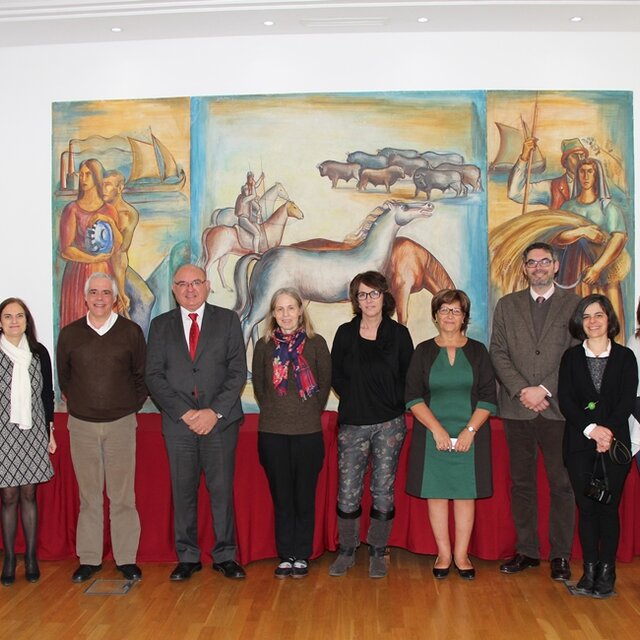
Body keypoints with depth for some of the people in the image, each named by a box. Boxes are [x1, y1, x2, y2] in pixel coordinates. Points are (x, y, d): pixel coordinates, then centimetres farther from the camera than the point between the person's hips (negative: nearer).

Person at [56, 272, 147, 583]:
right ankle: (89, 558, 16)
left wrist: (132, 406, 6)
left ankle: (126, 558, 11)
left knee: (122, 496, 2)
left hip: (121, 424, -1)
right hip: (82, 425, 1)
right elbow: (63, 377, 15)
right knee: (89, 496, 7)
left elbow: (142, 375, 8)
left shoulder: (131, 331, 1)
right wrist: (75, 404, 12)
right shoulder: (69, 334, 4)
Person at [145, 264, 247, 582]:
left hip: (221, 421, -1)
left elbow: (238, 371, -1)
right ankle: (187, 557, 18)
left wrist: (214, 411, -11)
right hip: (178, 422, 1)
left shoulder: (228, 320, 6)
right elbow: (154, 376, 2)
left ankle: (225, 555, 16)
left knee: (222, 490, 3)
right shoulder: (160, 325, 9)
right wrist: (183, 412, -9)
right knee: (183, 492, 6)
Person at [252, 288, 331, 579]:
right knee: (281, 497, 8)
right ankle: (285, 556, 19)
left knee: (305, 497, 5)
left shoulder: (316, 343, 0)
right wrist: (272, 411, 8)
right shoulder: (264, 345, 4)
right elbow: (258, 385, 13)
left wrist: (312, 412, 4)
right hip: (272, 433, 1)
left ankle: (302, 556, 18)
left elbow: (325, 382, 6)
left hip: (308, 432, -1)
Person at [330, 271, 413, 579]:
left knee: (383, 492, 4)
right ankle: (346, 551, 17)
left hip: (390, 423, -1)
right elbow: (336, 377, 9)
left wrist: (393, 403, -2)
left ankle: (377, 553, 18)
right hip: (353, 423, 1)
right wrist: (356, 398, 1)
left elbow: (408, 377, 6)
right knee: (348, 492, 0)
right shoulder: (345, 333, 5)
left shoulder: (399, 334, 3)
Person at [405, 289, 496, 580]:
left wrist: (470, 430, -11)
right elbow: (413, 397, -1)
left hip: (470, 436, 0)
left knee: (466, 494, 4)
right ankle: (443, 555, 14)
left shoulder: (477, 351, 7)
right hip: (432, 435, 0)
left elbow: (488, 397, 1)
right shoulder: (423, 352, 5)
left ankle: (461, 555, 14)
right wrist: (437, 429, -12)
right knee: (436, 493, 3)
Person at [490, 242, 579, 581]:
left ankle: (560, 555, 15)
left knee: (562, 484, 4)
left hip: (559, 407, -2)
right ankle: (526, 550, 20)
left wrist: (545, 389, -13)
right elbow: (498, 353, 3)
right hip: (517, 409, 2)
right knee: (521, 483, 9)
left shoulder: (574, 304, 4)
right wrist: (521, 391, -9)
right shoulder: (507, 305, 11)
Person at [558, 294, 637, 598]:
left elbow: (628, 401, -2)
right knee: (586, 507, 4)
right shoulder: (571, 356, 8)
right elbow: (565, 399, -1)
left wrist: (608, 430, -16)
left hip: (615, 443, -1)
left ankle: (607, 573, 9)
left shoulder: (625, 357, 6)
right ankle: (589, 570, 12)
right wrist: (590, 429, -14)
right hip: (579, 444, 1)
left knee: (609, 507, 1)